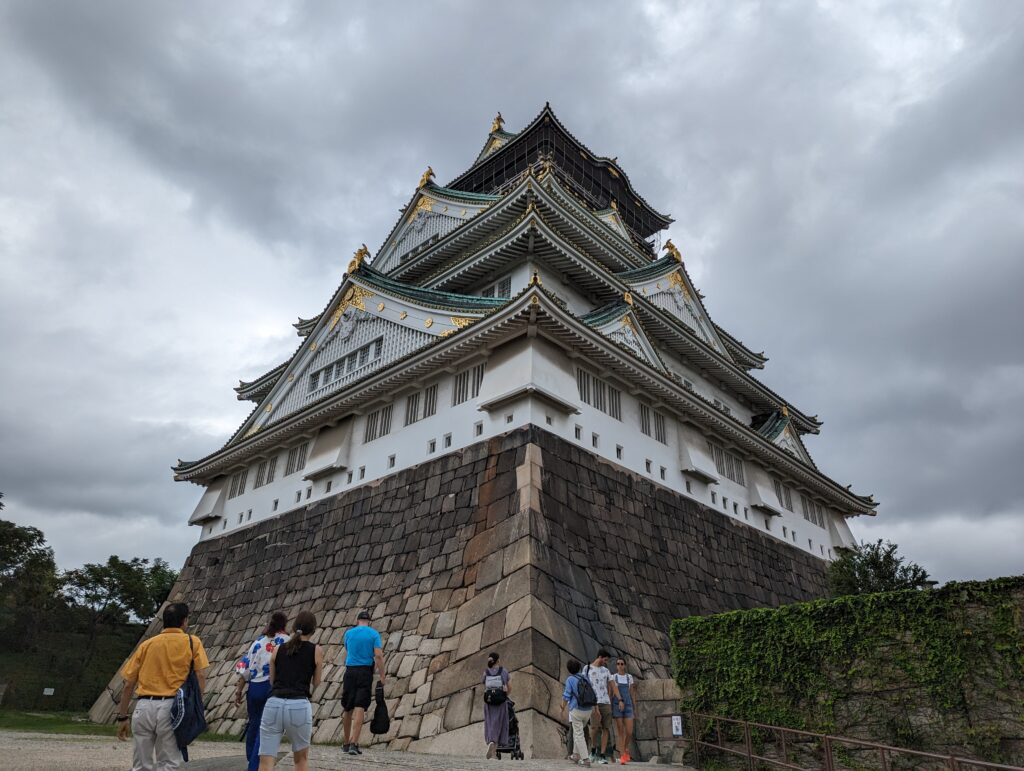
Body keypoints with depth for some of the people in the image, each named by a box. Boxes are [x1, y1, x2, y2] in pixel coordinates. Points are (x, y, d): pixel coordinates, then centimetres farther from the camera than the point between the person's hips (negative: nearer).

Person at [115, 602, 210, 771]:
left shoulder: (147, 644, 14)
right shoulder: (192, 642, 5)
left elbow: (128, 684, 11)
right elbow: (201, 676, -5)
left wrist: (122, 717, 17)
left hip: (144, 707, 3)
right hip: (171, 707, -3)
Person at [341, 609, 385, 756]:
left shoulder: (349, 633, 9)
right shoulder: (374, 634, 0)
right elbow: (378, 656, -9)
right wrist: (382, 676, -4)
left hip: (350, 672, 3)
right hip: (365, 672, -3)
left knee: (347, 709, 12)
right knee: (360, 708, -4)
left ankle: (346, 743, 23)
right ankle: (354, 743, -13)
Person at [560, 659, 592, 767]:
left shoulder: (570, 679, -10)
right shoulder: (585, 677, 5)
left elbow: (566, 697, -11)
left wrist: (563, 710, 1)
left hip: (576, 710, -6)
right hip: (588, 710, 6)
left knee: (579, 735, 1)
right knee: (577, 732, 23)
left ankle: (586, 759, -5)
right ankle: (576, 756, 30)